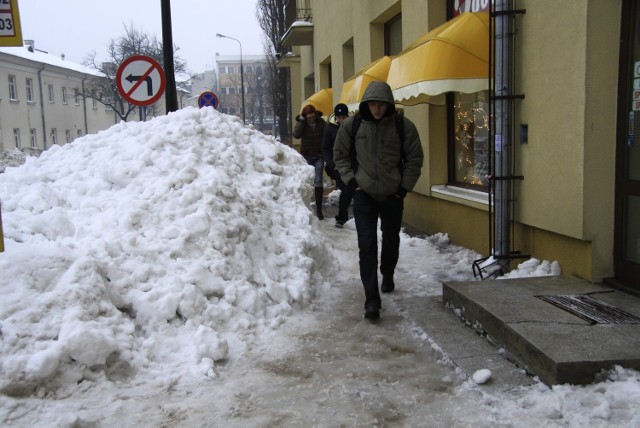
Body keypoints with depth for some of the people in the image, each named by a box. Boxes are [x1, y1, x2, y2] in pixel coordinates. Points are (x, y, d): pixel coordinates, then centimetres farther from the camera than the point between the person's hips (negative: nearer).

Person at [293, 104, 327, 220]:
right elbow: (296, 135, -21)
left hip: (318, 156, 0)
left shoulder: (321, 123, -5)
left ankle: (319, 209, -1)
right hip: (306, 156, 0)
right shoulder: (301, 123, -4)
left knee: (318, 181, -3)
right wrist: (302, 120, -22)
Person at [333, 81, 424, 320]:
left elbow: (415, 158, 2)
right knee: (367, 245, -10)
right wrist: (351, 180, -2)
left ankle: (387, 276, 47)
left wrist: (404, 187, -3)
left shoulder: (403, 126, -8)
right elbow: (340, 155, 7)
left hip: (393, 195, 1)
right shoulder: (352, 125, -6)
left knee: (391, 240, 18)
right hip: (364, 194, -1)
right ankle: (371, 299, -8)